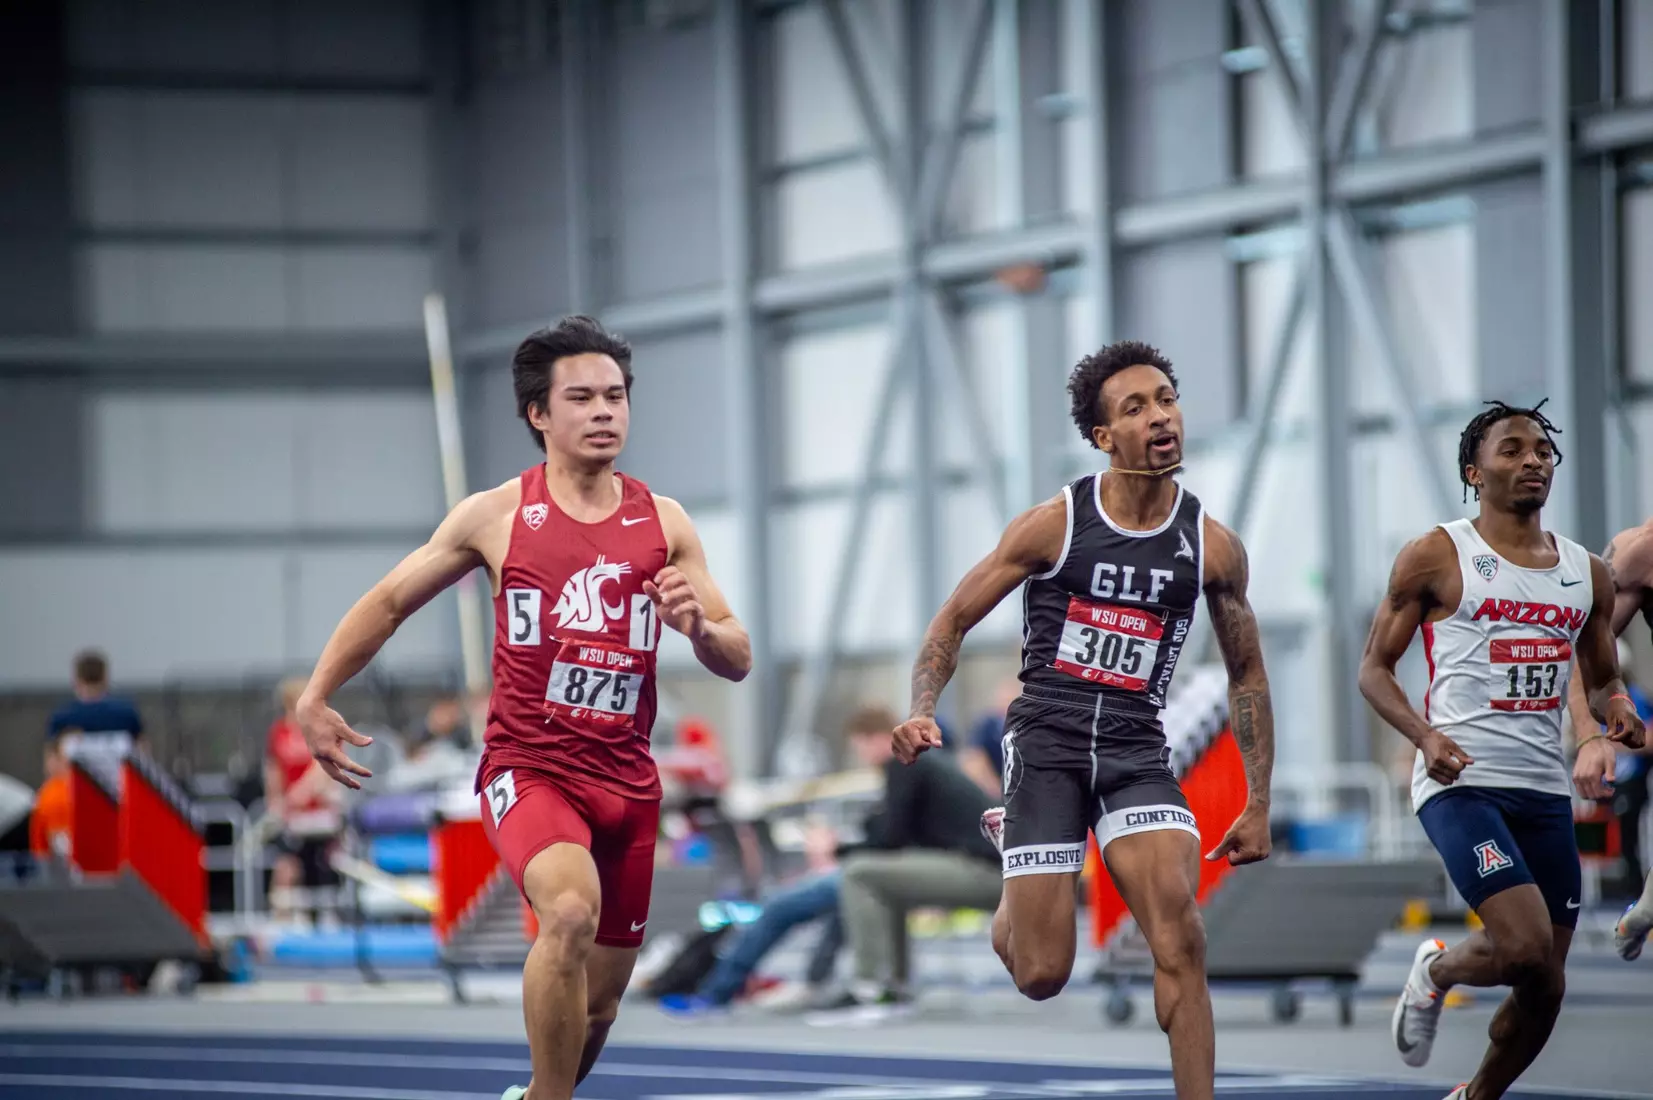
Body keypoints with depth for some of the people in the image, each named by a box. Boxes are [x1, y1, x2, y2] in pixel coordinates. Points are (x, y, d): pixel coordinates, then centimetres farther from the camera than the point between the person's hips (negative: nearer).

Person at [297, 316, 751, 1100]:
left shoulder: (664, 523, 4)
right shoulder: (497, 515, -3)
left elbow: (737, 661, 5)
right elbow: (389, 602, 8)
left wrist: (700, 628, -17)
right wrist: (315, 698, 0)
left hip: (626, 781, 4)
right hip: (528, 767, -4)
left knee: (599, 999, 12)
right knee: (571, 909, -34)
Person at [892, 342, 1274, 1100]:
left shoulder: (1213, 547, 2)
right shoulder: (1053, 525, -5)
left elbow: (1247, 676, 14)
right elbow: (954, 620, 4)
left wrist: (1259, 804, 11)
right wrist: (921, 713, -13)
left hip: (1137, 752, 2)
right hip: (1045, 744, -1)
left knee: (1180, 942, -21)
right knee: (1041, 976, -2)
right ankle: (1014, 870, 34)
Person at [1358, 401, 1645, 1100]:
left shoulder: (1585, 573, 14)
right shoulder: (1437, 557, -1)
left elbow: (1601, 681, 23)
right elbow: (1374, 668, 0)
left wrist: (1616, 708, -2)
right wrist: (1425, 735, -18)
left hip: (1545, 789, 6)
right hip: (1461, 781, -6)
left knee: (1545, 988, 5)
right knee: (1526, 948, -22)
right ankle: (1436, 971, 11)